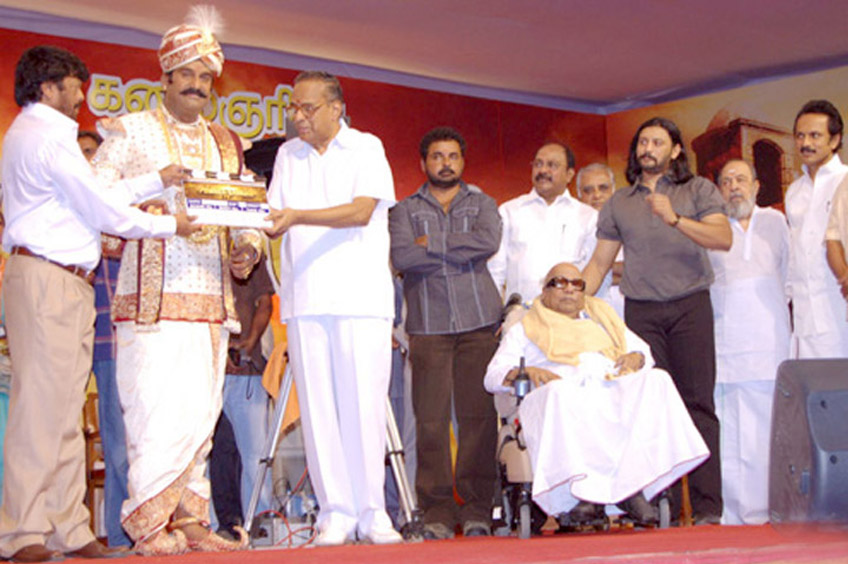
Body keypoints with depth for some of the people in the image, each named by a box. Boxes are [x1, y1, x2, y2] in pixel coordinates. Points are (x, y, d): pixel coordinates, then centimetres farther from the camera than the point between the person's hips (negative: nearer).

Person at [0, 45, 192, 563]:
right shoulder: (47, 138, -8)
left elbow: (96, 193, 25)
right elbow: (104, 211, -8)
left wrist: (157, 181, 24)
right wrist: (170, 225, 4)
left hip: (68, 285, 10)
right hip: (48, 280, -10)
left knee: (66, 408, 7)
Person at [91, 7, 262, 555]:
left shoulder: (225, 144, 20)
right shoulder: (132, 131, 6)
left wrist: (247, 245, 0)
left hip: (211, 297, 5)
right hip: (152, 296, -5)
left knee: (201, 415, 5)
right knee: (159, 411, -11)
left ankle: (190, 521, 12)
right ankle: (148, 522, 0)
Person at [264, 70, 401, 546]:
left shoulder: (366, 147, 6)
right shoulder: (288, 155, 19)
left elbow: (362, 210, -8)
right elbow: (277, 217, 15)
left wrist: (299, 216, -17)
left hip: (361, 295, -3)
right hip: (304, 295, 3)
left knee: (364, 401, -5)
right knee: (318, 405, -1)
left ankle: (371, 511, 4)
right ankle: (336, 512, 5)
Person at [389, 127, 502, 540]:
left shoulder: (482, 204, 16)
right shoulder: (405, 210, 14)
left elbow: (489, 241, -6)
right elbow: (401, 256, -5)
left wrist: (432, 245, -3)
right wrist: (460, 250, -2)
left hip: (478, 320, 1)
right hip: (428, 323, 0)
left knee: (478, 414, -4)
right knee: (431, 419, -5)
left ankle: (477, 508, 3)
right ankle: (437, 511, 2)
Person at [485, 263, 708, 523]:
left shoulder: (603, 319, 36)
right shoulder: (524, 330, 26)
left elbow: (645, 351, 29)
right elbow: (493, 376, 13)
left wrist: (635, 358, 3)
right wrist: (524, 372, -9)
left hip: (614, 393, 3)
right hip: (564, 393, -3)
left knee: (656, 380, -28)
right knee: (559, 395, -39)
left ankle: (633, 484, -36)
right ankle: (586, 490, -42)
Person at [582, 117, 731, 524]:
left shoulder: (698, 190, 9)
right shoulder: (619, 203, 16)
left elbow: (724, 239, -7)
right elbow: (599, 262, 17)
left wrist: (675, 219, -19)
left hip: (690, 306, -2)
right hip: (641, 311, 2)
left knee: (698, 404, -5)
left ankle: (707, 508, -3)